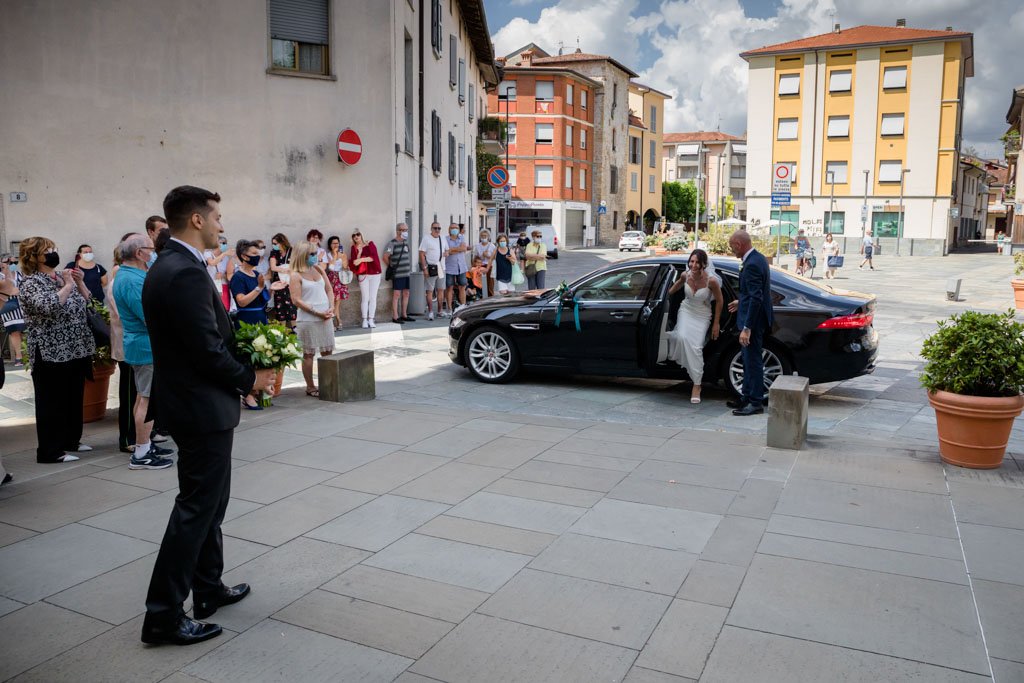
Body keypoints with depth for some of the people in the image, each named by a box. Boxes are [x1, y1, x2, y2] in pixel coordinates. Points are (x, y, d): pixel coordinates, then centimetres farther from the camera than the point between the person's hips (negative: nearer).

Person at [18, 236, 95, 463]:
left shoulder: (61, 276, 12)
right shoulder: (30, 283, -10)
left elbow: (86, 303, 18)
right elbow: (49, 306, -28)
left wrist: (80, 282, 2)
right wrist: (68, 285, -18)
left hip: (76, 349, 8)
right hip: (51, 353, -8)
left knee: (74, 398, 15)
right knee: (52, 402, -2)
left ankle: (71, 440, 27)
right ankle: (50, 450, 5)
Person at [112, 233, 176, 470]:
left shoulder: (128, 275, 13)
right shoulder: (132, 280, -21)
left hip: (140, 345, 11)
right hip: (148, 346, -11)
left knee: (143, 397, 17)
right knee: (148, 399, -5)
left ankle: (145, 445, 27)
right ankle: (141, 455, 1)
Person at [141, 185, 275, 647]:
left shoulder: (167, 266, 10)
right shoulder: (187, 273, -22)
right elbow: (209, 351, -23)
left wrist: (242, 372, 8)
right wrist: (250, 380, -8)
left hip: (190, 400, 11)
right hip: (203, 406, -11)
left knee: (208, 501, 20)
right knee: (197, 506, -1)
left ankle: (208, 589, 33)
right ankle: (163, 615, 8)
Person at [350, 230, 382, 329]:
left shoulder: (370, 245, 4)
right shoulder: (354, 249, 6)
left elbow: (374, 257, -11)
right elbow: (354, 263, -4)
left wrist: (362, 259, -20)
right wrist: (359, 252, -14)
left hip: (374, 273, 0)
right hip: (363, 275, 0)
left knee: (373, 297, 1)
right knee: (365, 298, -4)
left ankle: (371, 320, 6)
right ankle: (365, 320, 1)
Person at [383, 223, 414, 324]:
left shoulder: (406, 242, 13)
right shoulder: (392, 244, -12)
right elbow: (385, 257, -17)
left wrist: (409, 269, 15)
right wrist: (391, 267, -4)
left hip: (406, 273, 8)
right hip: (397, 274, -8)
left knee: (406, 294, 11)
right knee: (396, 294, -4)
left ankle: (404, 315, 21)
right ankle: (395, 317, 0)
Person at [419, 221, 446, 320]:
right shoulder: (426, 240, -6)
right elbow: (422, 254, -10)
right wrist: (424, 268, -16)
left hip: (441, 268, 6)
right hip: (431, 268, -6)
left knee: (441, 290, 11)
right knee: (429, 290, -3)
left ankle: (440, 310, 20)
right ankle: (430, 312, 0)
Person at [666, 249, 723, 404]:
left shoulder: (711, 281, -24)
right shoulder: (686, 275, -14)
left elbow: (719, 301, -10)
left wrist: (716, 324, -5)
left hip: (702, 316, -3)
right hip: (686, 310, 3)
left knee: (696, 347, -12)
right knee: (682, 338, -23)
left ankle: (697, 385, 2)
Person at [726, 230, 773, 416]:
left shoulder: (752, 264, -22)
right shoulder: (757, 258, 9)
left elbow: (756, 298, -26)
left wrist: (746, 328, -25)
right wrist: (741, 302, 25)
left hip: (754, 320, -11)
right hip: (754, 318, 11)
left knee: (752, 361, -2)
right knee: (749, 360, 18)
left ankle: (756, 403, 6)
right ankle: (746, 398, 28)